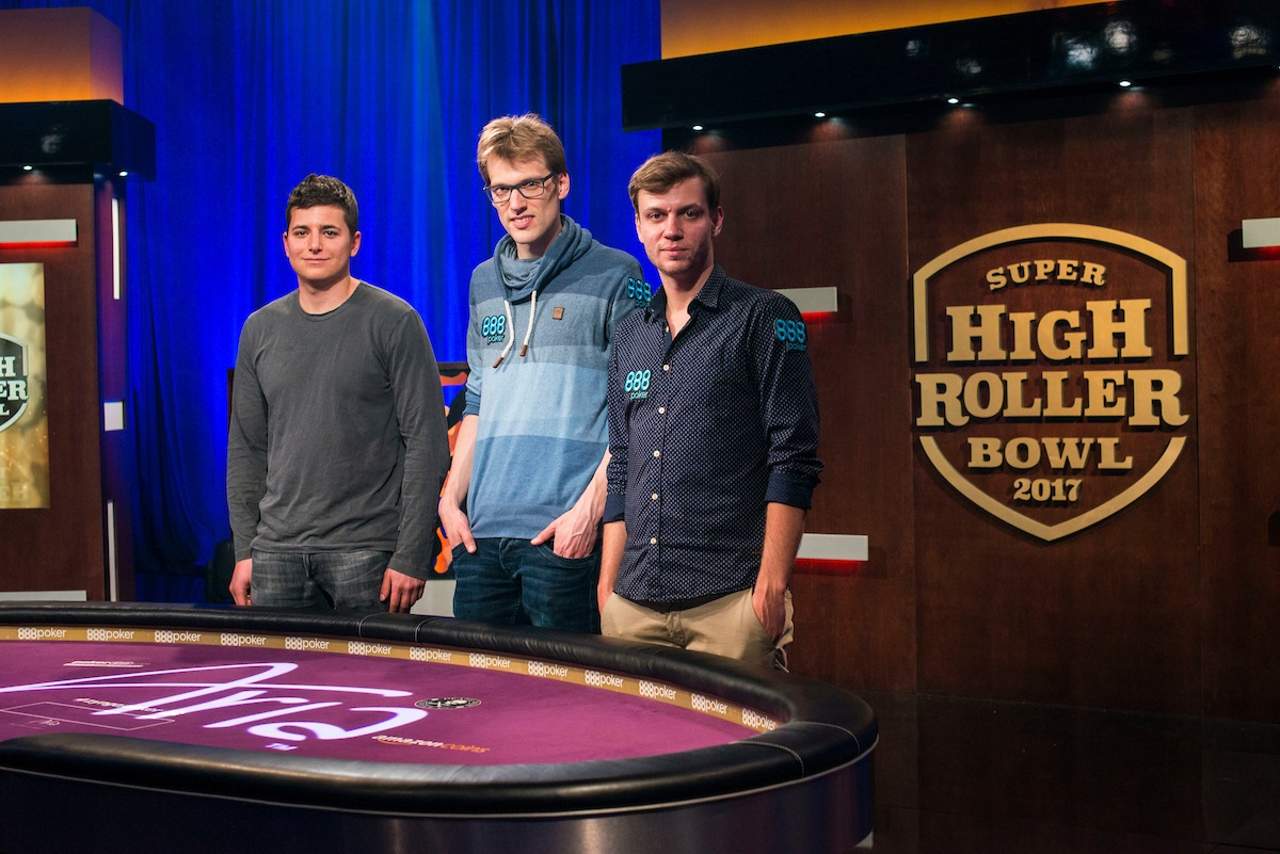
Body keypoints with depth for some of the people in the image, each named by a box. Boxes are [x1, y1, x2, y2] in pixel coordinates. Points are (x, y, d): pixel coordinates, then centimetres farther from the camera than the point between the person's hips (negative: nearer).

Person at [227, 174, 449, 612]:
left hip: (367, 550, -4)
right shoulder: (260, 329, 11)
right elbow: (246, 448, 14)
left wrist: (411, 556, -12)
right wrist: (244, 550, 8)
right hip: (277, 551, 4)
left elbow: (426, 444, -8)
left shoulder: (394, 322, -4)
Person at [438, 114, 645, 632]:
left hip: (565, 531, -5)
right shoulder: (484, 282, 16)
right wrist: (451, 497, 11)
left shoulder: (614, 275, -2)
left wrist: (590, 507, -13)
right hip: (481, 530, 6)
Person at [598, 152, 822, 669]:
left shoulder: (764, 318, 0)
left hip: (729, 601, -5)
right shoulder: (630, 339, 17)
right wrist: (607, 590, 11)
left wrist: (772, 585, -14)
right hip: (634, 604, 5)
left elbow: (794, 460, -7)